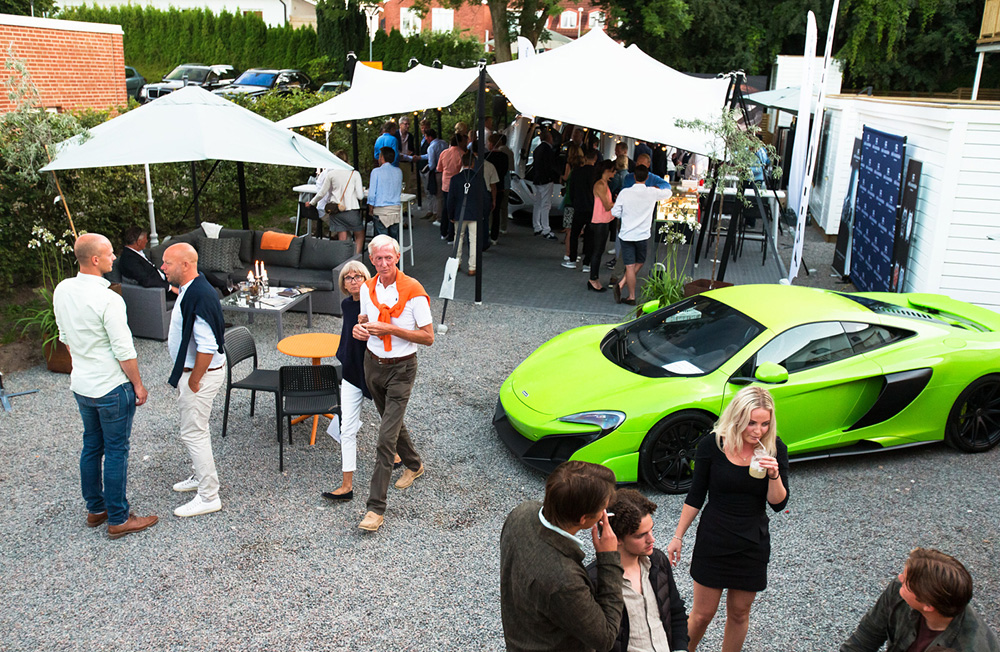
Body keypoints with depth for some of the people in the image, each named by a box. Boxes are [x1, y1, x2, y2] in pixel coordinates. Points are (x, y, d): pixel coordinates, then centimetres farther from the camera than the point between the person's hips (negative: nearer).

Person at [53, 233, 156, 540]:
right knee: (116, 451, 3)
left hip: (81, 384, 8)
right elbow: (124, 351, -21)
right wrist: (138, 385, -9)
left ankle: (95, 509, 33)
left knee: (91, 446, 19)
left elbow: (65, 337, 12)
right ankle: (118, 519, 13)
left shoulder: (62, 290, 0)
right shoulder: (108, 299, -25)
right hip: (112, 388, -8)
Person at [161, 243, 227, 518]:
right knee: (196, 428, 23)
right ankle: (202, 477, 41)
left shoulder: (200, 296, -27)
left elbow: (207, 347, -30)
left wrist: (194, 381, -20)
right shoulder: (190, 289, 7)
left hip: (202, 373, -10)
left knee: (193, 433, -2)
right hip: (191, 370, 10)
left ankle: (208, 497, 8)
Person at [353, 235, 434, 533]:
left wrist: (389, 329, -24)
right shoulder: (367, 289, 1)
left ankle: (376, 507, -5)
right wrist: (359, 328, -6)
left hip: (401, 368, -6)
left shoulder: (413, 291, -17)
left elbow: (428, 337, -16)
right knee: (392, 421, 23)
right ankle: (413, 465, 50)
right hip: (372, 363, 6)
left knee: (387, 436, -10)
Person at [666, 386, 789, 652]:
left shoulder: (775, 449, -8)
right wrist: (678, 537, 0)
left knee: (739, 613, 15)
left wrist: (774, 475, -24)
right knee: (702, 614, 6)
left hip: (753, 545, 2)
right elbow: (695, 497, -2)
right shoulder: (712, 445, -13)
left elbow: (778, 504, -5)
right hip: (713, 540, -2)